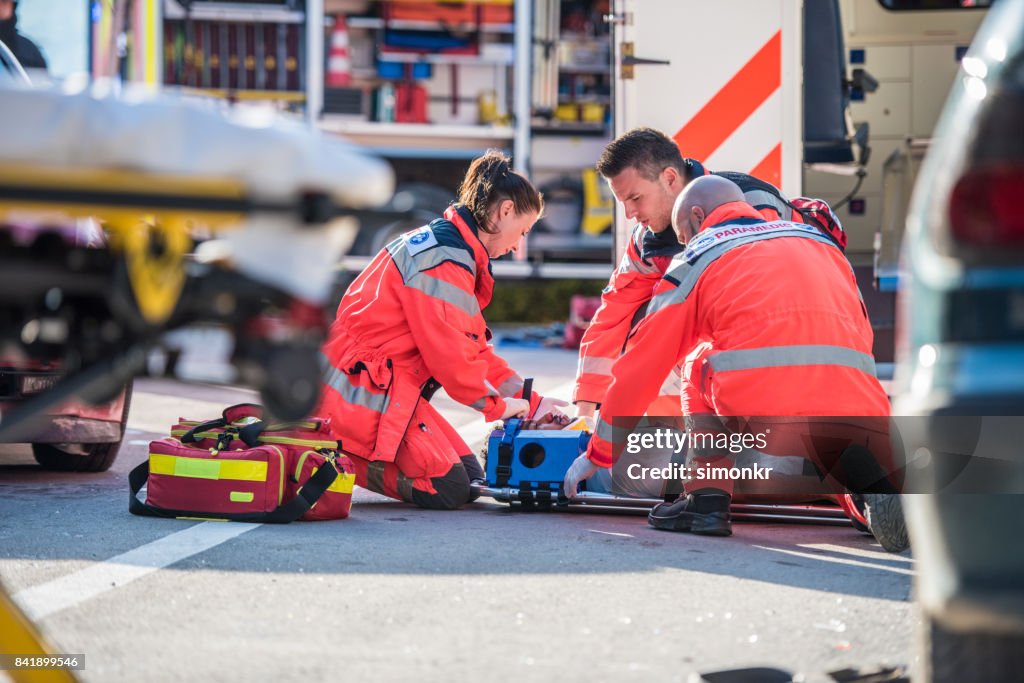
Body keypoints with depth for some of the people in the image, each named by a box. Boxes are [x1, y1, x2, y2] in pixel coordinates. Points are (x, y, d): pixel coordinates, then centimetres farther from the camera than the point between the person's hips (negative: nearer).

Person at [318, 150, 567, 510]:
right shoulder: (444, 261, -18)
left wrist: (531, 402, 15)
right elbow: (449, 352, -20)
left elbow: (472, 348, 20)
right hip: (364, 390, -11)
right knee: (448, 489, -17)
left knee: (470, 477, 5)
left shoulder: (440, 245, 17)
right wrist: (497, 405, -4)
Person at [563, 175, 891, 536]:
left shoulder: (697, 259, 21)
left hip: (765, 416, -2)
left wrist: (598, 454, 37)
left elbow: (641, 368, 26)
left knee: (707, 371, 29)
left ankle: (707, 499, 14)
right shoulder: (820, 240, 31)